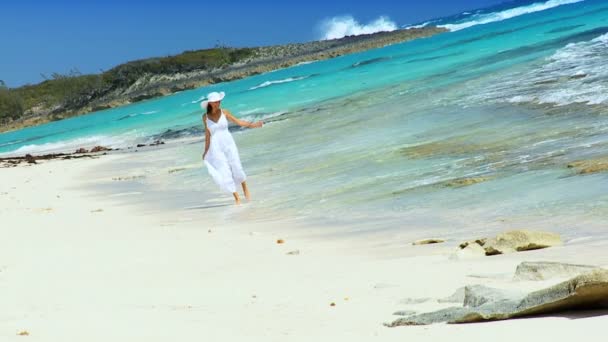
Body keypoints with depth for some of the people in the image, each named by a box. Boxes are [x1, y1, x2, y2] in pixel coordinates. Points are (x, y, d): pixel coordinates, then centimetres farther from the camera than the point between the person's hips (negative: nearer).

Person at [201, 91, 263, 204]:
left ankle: (245, 188, 21)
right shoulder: (205, 116, 0)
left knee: (236, 168, -7)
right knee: (224, 172, -3)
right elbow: (207, 134, 6)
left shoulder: (224, 112, -1)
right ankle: (237, 198, 6)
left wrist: (252, 125, -10)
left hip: (228, 143, 0)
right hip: (216, 147, 0)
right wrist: (206, 151, 7)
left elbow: (238, 121, 2)